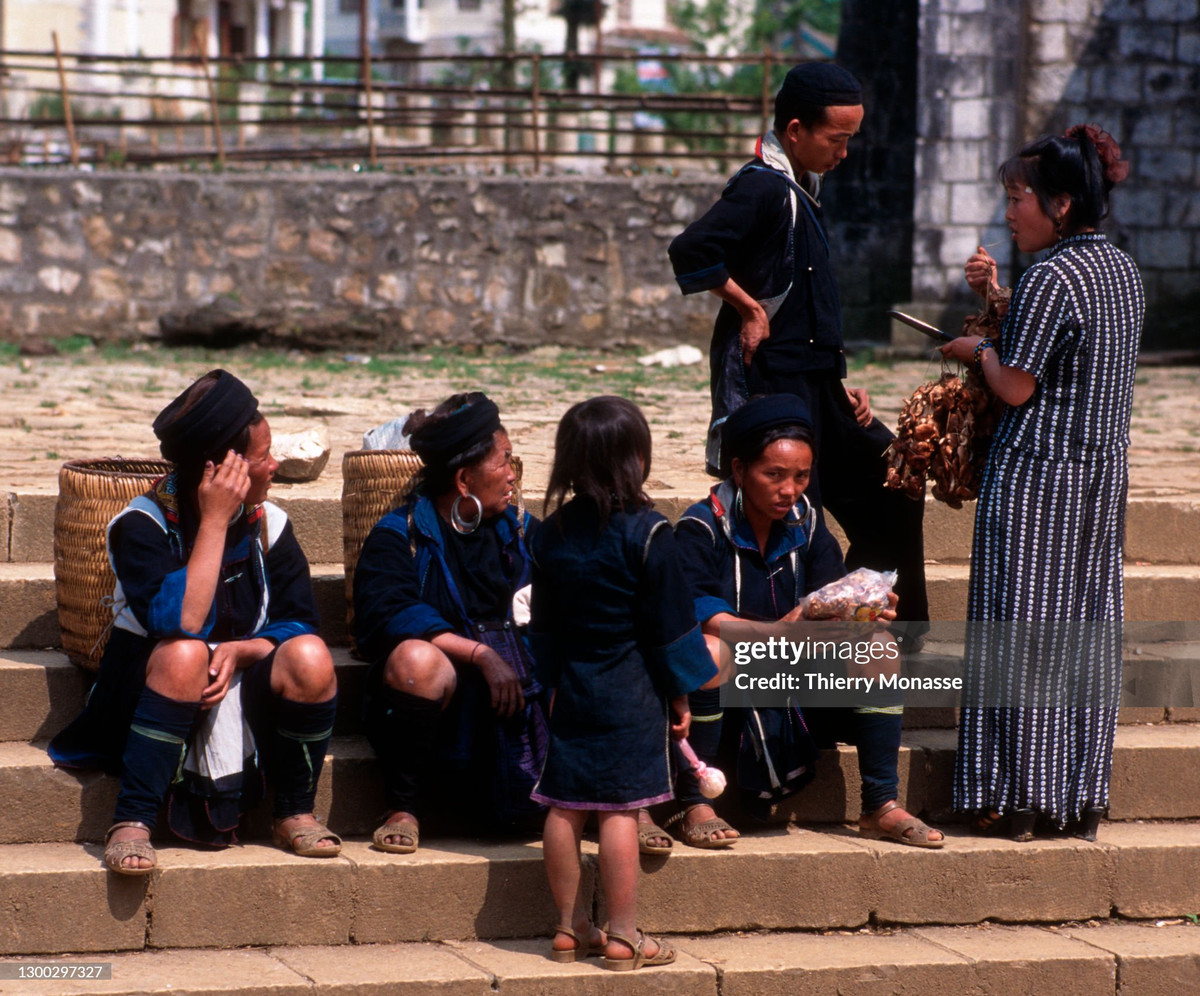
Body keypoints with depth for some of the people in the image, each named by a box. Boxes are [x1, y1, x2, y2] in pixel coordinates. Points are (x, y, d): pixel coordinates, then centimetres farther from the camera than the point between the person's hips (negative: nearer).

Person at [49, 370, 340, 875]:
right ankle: (132, 822, -30)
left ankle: (295, 814, -9)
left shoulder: (268, 524, 1)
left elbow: (301, 623, -2)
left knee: (309, 658, -26)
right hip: (152, 696, -4)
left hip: (244, 695, 4)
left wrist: (242, 651, -22)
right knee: (184, 655, -37)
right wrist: (215, 523, -25)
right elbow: (181, 623, -28)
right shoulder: (143, 524, -14)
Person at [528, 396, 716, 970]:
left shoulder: (551, 535, 5)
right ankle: (623, 937, -1)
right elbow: (668, 626, -9)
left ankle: (570, 928, 17)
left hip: (572, 691, 6)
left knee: (566, 808, 9)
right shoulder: (646, 534, -12)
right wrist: (679, 695, 1)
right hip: (631, 696, -5)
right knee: (621, 812, -4)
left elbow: (543, 625, 12)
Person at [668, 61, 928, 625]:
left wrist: (838, 385, 15)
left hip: (815, 387, 10)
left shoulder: (800, 190, 17)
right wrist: (748, 309, -18)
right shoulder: (763, 187, -14)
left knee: (894, 494, 14)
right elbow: (690, 251, -29)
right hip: (772, 385, -10)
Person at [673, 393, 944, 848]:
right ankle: (695, 807, -28)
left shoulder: (805, 524, 5)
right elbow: (690, 611, -28)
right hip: (721, 694, -5)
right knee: (709, 652, -37)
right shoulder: (701, 529, -13)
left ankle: (880, 807, -9)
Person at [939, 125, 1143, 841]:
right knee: (1089, 628, 10)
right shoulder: (1123, 269, 9)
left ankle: (1019, 798, 2)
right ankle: (1086, 796, 13)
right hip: (1103, 473, 8)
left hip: (1036, 475, -8)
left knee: (1023, 627, -1)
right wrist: (996, 301, 11)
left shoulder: (1051, 278, -17)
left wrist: (978, 349, 2)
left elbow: (1016, 386, -17)